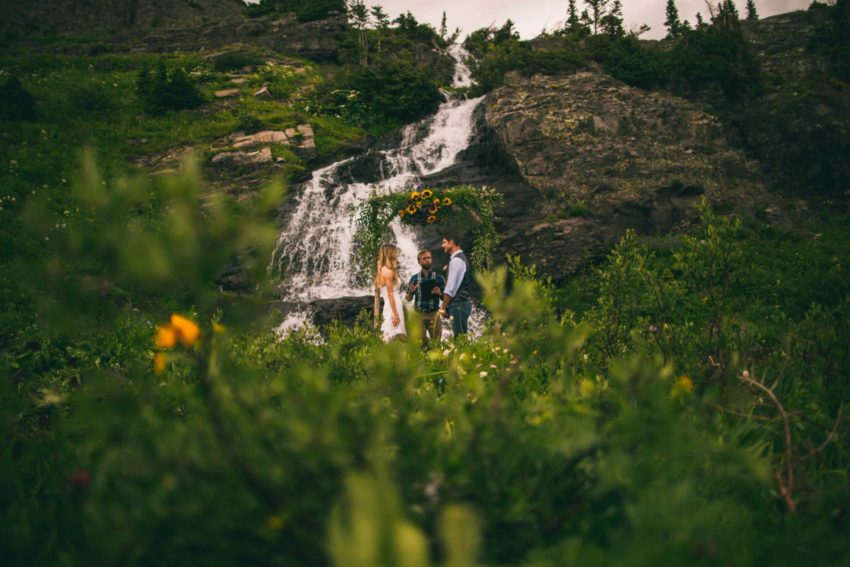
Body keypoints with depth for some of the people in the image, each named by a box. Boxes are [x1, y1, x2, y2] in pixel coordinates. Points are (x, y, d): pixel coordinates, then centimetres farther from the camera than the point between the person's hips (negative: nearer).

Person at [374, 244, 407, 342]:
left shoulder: (382, 270, 14)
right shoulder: (388, 271, -13)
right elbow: (390, 295, -15)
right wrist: (395, 314, -16)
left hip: (389, 307, 9)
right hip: (393, 308, -9)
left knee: (390, 338, 9)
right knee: (393, 339, -8)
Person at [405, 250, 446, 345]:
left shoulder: (439, 278, 4)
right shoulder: (414, 279, 6)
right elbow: (408, 299, 7)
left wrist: (439, 293, -14)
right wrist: (410, 292, -14)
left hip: (434, 314, 0)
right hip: (419, 314, 0)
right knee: (420, 342, 2)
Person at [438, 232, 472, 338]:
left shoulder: (457, 260, -15)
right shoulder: (460, 258, 16)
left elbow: (451, 288, -18)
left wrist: (443, 307, -11)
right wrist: (445, 305, 17)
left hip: (459, 304, -10)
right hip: (462, 302, 10)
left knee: (460, 337, -8)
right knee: (461, 336, 11)